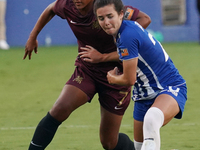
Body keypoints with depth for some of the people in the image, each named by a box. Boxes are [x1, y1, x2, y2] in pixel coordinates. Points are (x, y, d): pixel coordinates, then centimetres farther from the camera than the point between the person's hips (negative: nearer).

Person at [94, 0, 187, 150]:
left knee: (151, 119, -43)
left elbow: (129, 80, -17)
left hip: (170, 88, -10)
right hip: (145, 95, 10)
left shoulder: (128, 35, -23)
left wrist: (113, 79, 3)